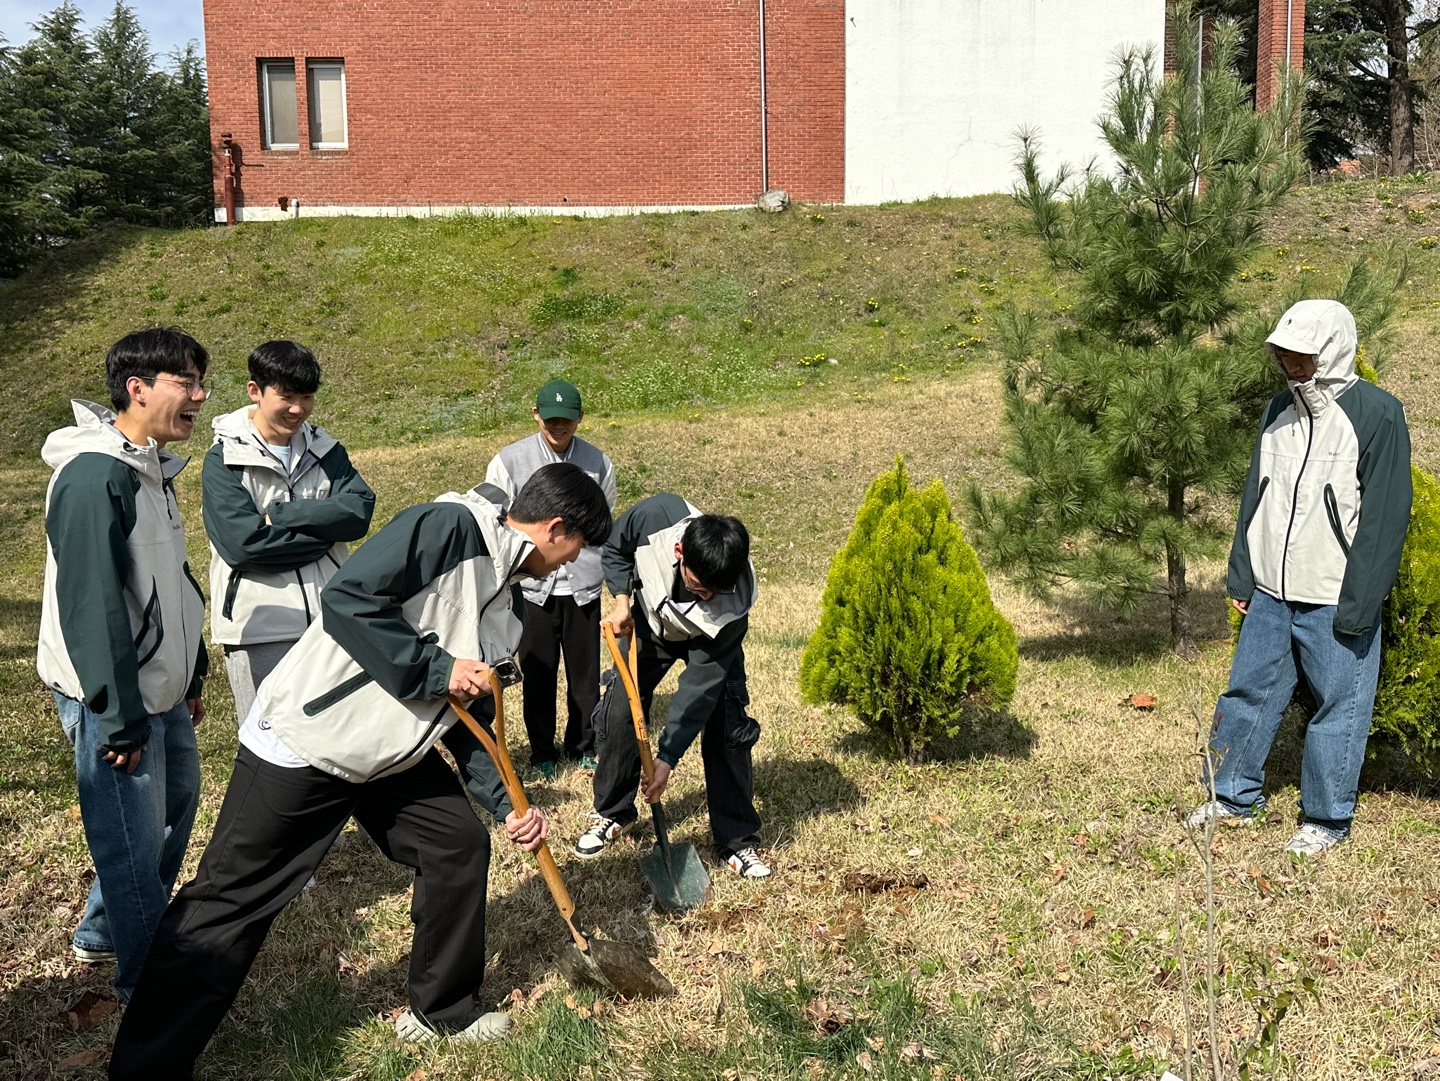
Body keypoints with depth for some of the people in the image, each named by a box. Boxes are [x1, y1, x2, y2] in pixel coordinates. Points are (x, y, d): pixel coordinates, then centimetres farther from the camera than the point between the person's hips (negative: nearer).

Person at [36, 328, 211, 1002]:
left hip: (160, 689, 10)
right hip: (111, 697, -10)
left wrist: (191, 674, 20)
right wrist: (121, 720, -22)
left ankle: (103, 933, 41)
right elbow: (92, 605, -25)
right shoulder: (94, 476, -22)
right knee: (135, 843, 1)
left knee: (176, 802, 21)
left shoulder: (152, 470, 10)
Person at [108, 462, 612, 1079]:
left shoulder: (501, 607, 10)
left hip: (392, 750, 9)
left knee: (460, 844, 8)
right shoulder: (450, 527, -18)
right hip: (304, 735, -9)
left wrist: (507, 803, 8)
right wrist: (434, 668, -22)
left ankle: (443, 1010, 26)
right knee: (229, 899, -2)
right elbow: (349, 598, -27)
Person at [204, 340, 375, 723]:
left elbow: (359, 511, -8)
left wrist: (279, 515, -14)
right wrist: (324, 530, -10)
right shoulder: (224, 460, -6)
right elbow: (245, 544, -18)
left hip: (328, 620, 4)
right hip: (259, 629, -4)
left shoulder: (326, 451, 9)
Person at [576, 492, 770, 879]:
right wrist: (622, 599, -26)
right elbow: (615, 550, -12)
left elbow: (700, 685, -34)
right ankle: (612, 813, 19)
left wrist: (667, 757, -30)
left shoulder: (733, 603, -40)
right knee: (618, 715, -4)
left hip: (711, 640, -2)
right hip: (648, 623, 2)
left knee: (726, 727, -14)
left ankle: (738, 840, 2)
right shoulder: (656, 516, -39)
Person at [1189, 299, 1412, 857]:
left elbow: (1385, 518, -13)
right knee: (1248, 692, 12)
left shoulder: (1378, 414, -11)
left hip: (1335, 602, -6)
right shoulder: (1281, 409, 8)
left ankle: (1325, 817, 19)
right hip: (1270, 593, 6)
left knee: (1338, 706, 4)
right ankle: (1234, 797, 26)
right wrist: (1242, 576, 10)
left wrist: (1358, 605, -16)